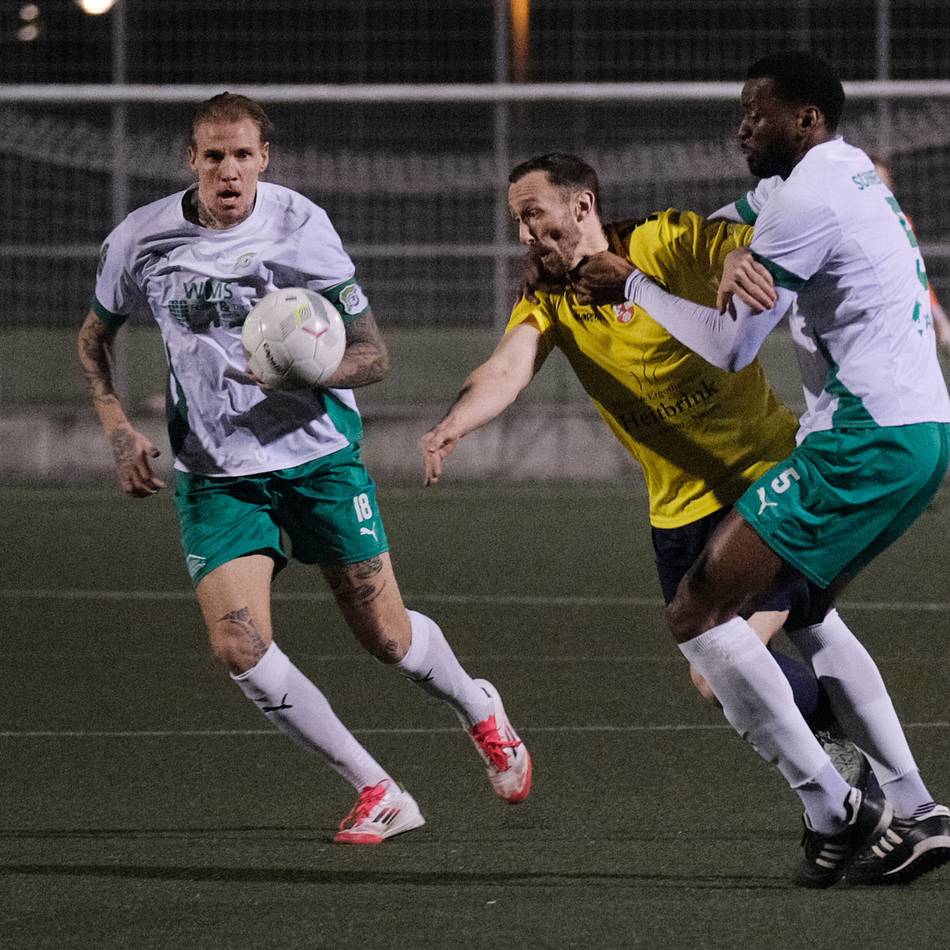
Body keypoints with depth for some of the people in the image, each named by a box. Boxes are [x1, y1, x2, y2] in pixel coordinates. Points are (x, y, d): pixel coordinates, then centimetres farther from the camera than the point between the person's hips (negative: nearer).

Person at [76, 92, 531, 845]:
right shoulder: (141, 240, -7)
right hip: (215, 472, 1)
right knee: (239, 647, -16)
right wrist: (119, 429, -2)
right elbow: (96, 336, 12)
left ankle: (480, 711, 39)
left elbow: (372, 354, -8)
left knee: (385, 636, 4)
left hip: (318, 452, -1)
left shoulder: (301, 228, -13)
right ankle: (377, 794, -3)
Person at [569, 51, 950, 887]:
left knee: (699, 612, -9)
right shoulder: (854, 175, 19)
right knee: (804, 610, 26)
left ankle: (832, 813, -10)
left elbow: (727, 347, -9)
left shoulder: (809, 198, -12)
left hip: (867, 439, -10)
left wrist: (632, 285, 3)